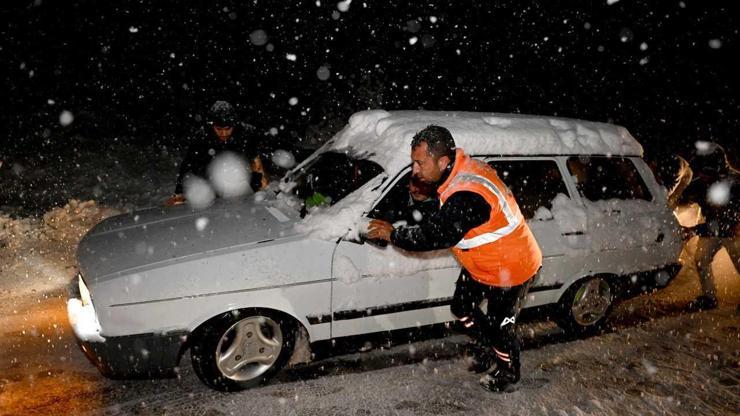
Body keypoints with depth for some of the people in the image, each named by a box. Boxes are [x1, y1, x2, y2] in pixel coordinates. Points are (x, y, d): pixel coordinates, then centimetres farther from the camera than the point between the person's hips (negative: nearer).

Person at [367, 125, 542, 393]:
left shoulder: (466, 197, -38)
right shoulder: (463, 167, -8)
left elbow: (435, 236, -33)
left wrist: (392, 234, -20)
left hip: (510, 269, -9)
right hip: (482, 263, 9)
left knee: (499, 325, 10)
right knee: (462, 307, 19)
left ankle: (507, 375, 38)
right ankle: (486, 350, 44)